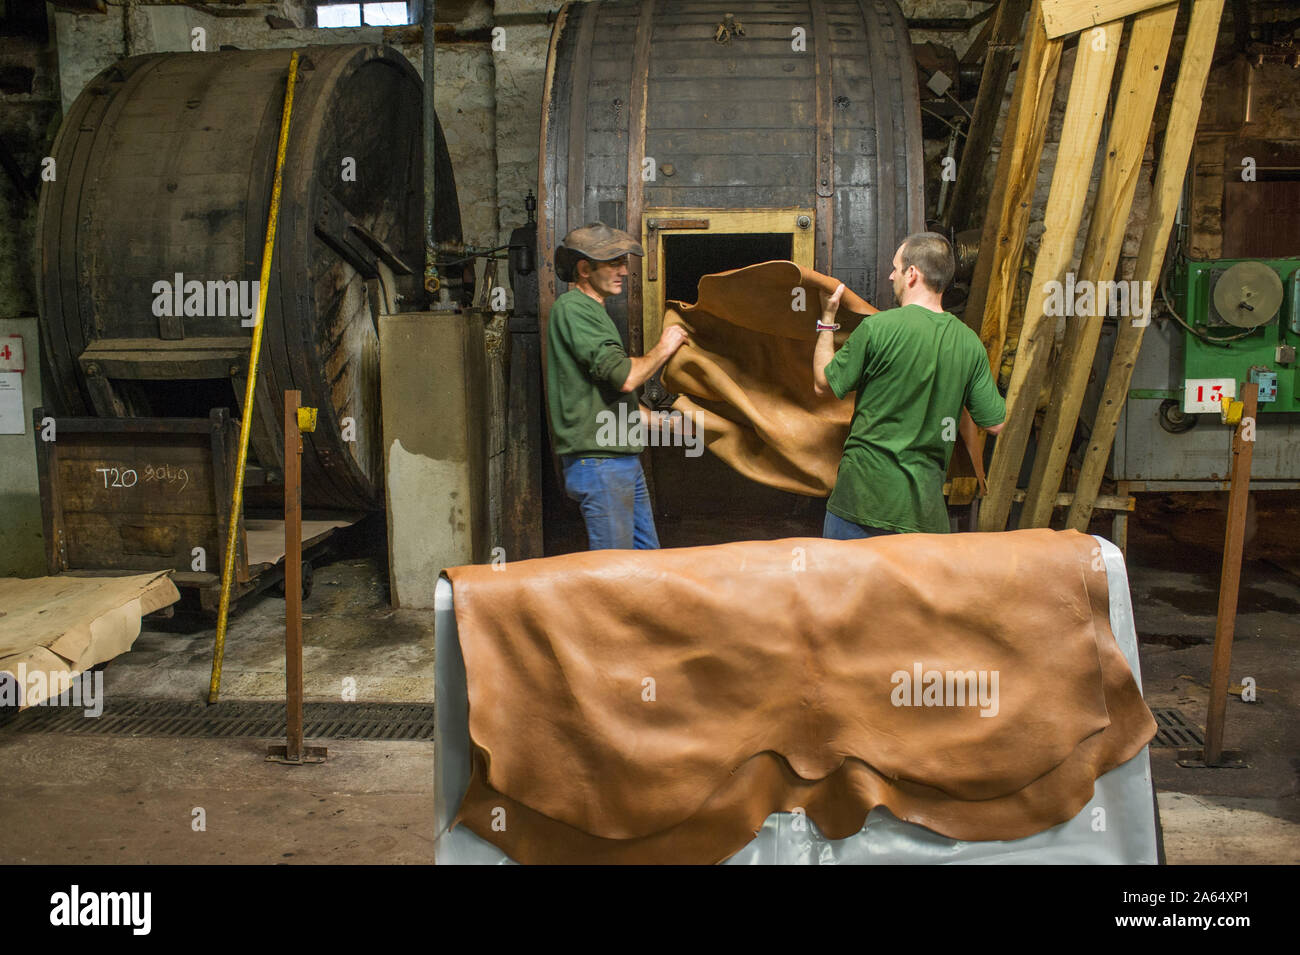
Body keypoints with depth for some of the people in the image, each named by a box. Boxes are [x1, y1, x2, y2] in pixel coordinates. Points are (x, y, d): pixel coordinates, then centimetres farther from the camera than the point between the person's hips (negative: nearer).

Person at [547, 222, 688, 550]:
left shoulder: (592, 311, 20)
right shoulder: (572, 308, -13)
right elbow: (623, 376, -23)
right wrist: (662, 350, -6)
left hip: (622, 457, 10)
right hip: (598, 461, -10)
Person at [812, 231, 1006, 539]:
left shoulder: (876, 328, -12)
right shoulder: (969, 343, 2)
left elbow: (824, 383, 1)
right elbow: (995, 423, 5)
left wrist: (827, 318, 12)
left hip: (865, 494, -4)